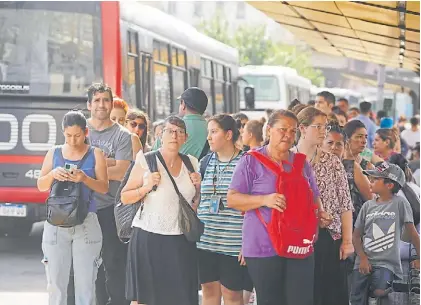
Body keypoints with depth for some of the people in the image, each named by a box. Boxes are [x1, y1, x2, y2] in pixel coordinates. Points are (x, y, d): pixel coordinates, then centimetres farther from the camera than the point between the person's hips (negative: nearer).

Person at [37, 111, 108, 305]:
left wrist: (85, 179, -19)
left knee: (85, 282, -4)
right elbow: (41, 186, 8)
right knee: (56, 282, 1)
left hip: (86, 223, -1)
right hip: (56, 223, 2)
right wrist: (52, 175, -12)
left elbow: (104, 187, -1)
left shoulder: (95, 155, 4)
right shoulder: (54, 154, 9)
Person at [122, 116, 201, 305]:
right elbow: (124, 197, -2)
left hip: (181, 240, 3)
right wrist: (146, 187, -17)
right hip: (148, 237, -3)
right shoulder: (146, 161, -3)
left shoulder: (191, 163, 9)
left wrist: (198, 187, 1)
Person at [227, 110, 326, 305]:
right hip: (264, 248, -3)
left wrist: (320, 213, 2)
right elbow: (232, 199, -4)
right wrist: (264, 200, -19)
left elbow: (314, 198, 25)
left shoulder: (302, 163, 15)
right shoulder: (252, 161, 0)